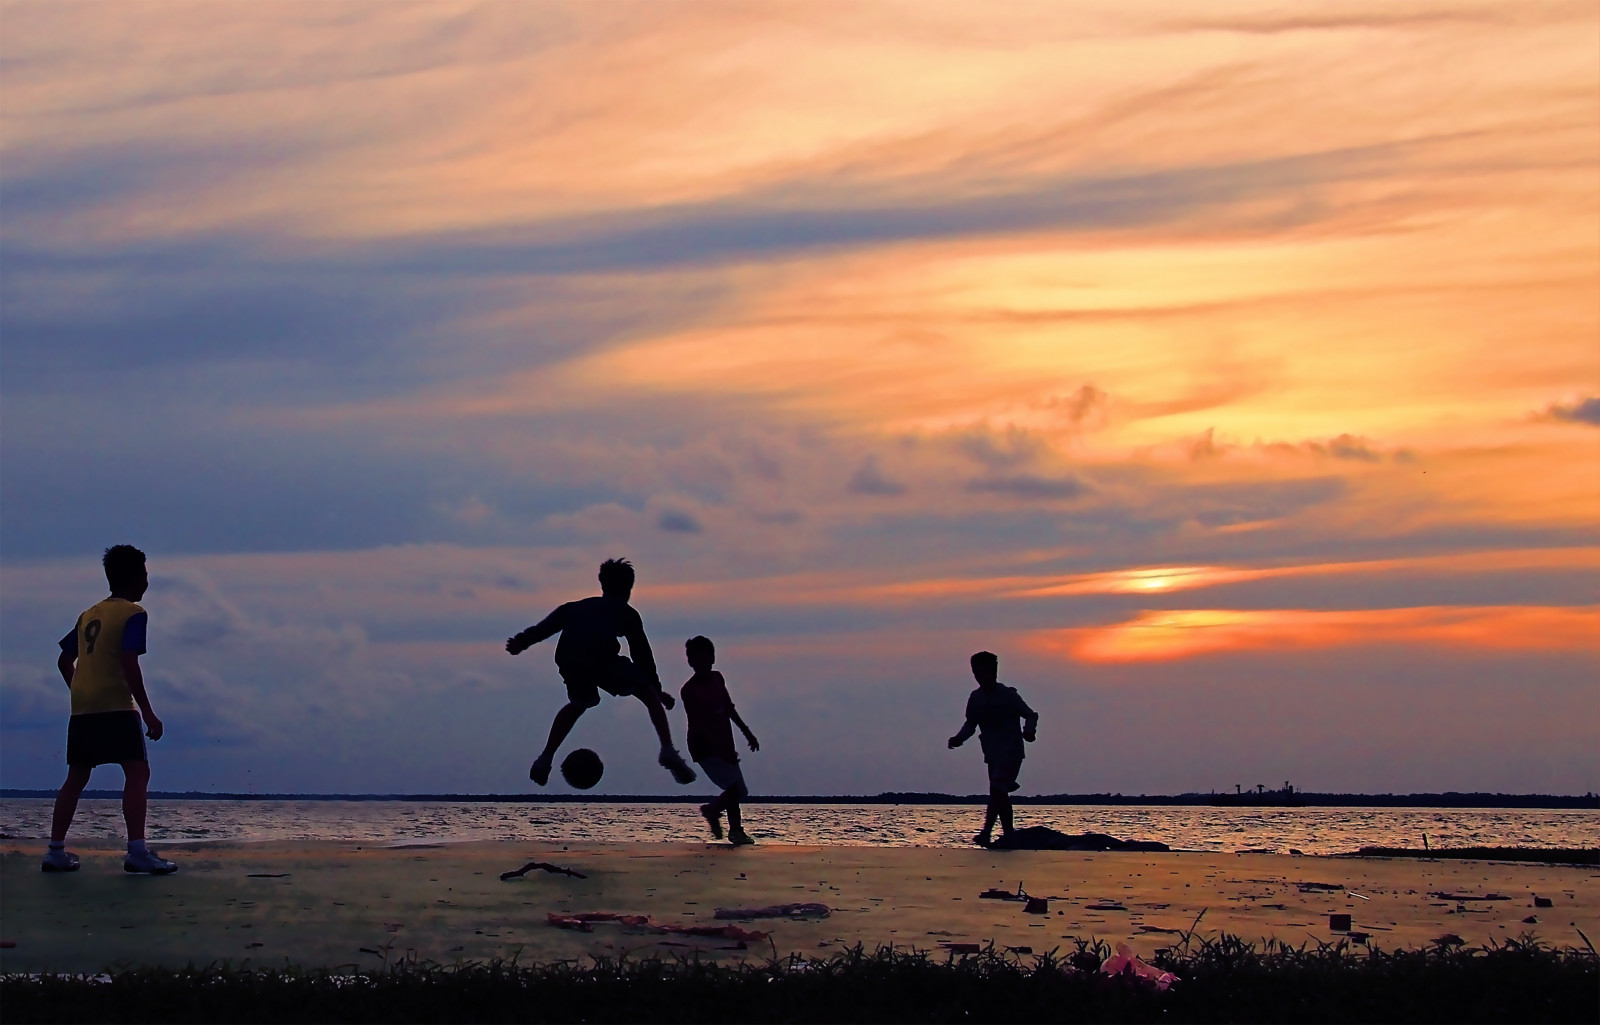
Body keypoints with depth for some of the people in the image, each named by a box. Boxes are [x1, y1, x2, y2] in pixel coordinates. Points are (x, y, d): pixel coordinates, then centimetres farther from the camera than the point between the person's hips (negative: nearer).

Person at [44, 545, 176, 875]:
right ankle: (137, 852, -21)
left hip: (81, 708, 8)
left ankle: (56, 852, 13)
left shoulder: (89, 614, 18)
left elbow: (65, 661, 20)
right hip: (116, 708, -8)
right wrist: (147, 712, -16)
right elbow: (129, 664, -16)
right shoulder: (133, 614, -5)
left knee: (76, 777, 14)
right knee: (137, 772, -10)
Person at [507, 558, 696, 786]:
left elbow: (547, 625, 19)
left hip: (567, 660, 4)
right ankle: (668, 750, -5)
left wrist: (522, 641, 8)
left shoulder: (577, 607, 36)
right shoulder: (626, 612, 28)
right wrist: (657, 689, 31)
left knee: (578, 703, 33)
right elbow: (641, 653, 25)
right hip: (602, 658, -4)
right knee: (650, 696, 13)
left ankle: (545, 758, 23)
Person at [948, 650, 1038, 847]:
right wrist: (959, 738, -5)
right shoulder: (976, 698, 6)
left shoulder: (1008, 695, -10)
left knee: (997, 790, -19)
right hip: (992, 753, 6)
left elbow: (1031, 715, -7)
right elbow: (970, 723, 14)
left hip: (1011, 751, -6)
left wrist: (1029, 730, -29)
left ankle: (986, 833, -27)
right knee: (1000, 794, 9)